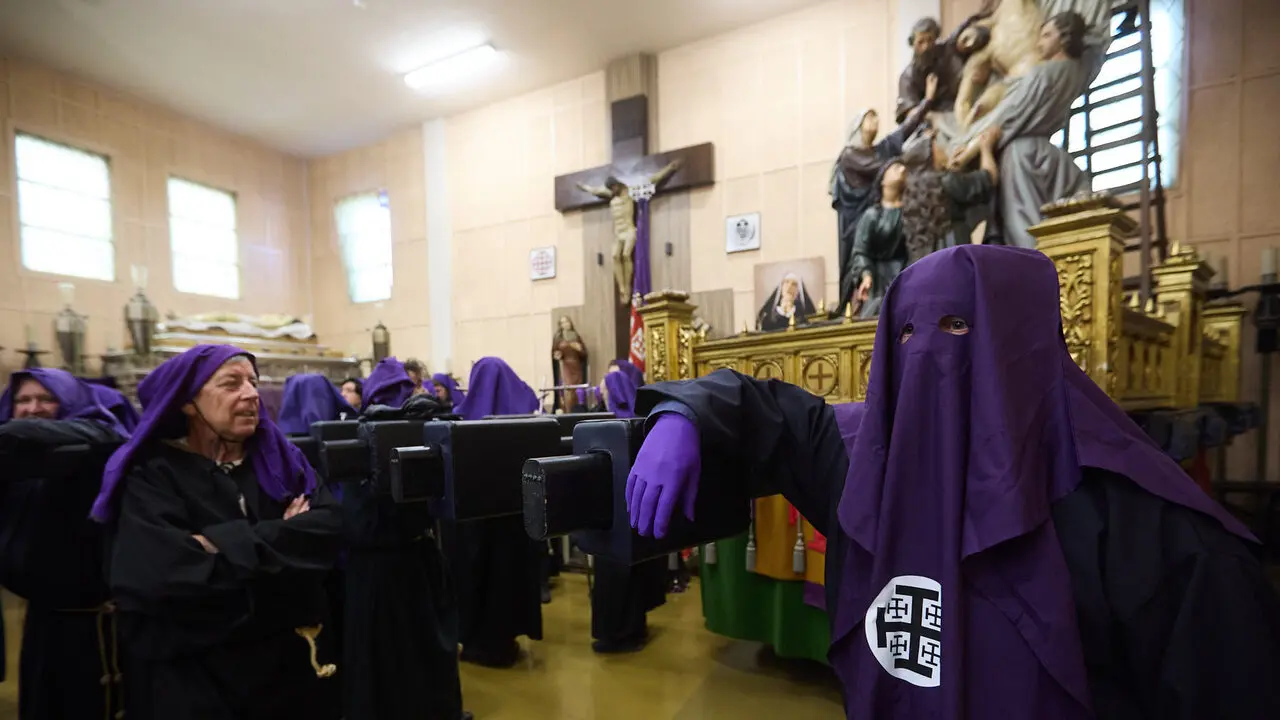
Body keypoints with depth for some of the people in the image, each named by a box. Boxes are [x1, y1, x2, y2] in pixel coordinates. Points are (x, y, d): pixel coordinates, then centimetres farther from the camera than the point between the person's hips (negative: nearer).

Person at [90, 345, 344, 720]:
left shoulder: (280, 458, 0)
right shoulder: (154, 477, -9)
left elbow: (329, 527, -13)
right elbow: (172, 574, -24)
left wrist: (227, 544, -20)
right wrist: (285, 537, -16)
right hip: (193, 677, -3)